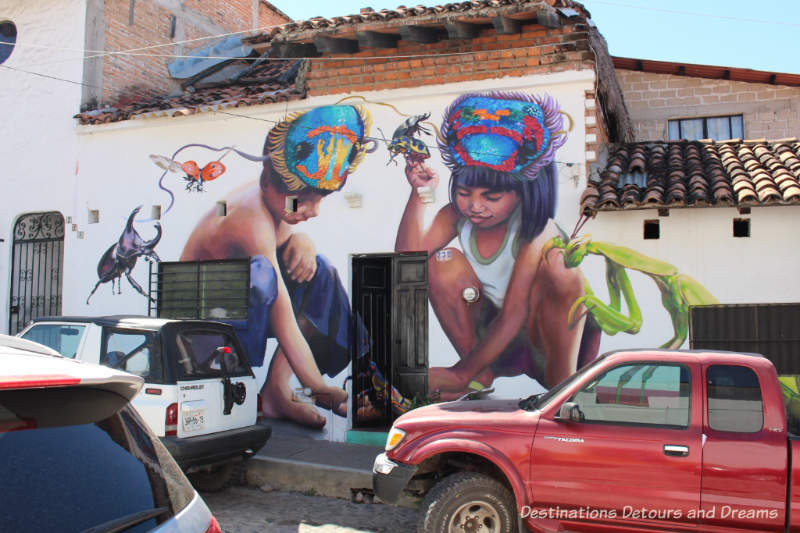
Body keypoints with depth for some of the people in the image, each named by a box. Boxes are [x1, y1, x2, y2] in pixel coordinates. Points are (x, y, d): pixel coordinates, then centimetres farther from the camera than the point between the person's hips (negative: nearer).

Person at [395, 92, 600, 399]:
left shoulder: (537, 232, -24)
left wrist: (462, 373, -33)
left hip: (553, 342, -5)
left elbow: (514, 315, -29)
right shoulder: (457, 216, -8)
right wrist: (419, 193, -27)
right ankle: (482, 375, -9)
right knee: (442, 263, -16)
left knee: (558, 273, -33)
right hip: (496, 343, 5)